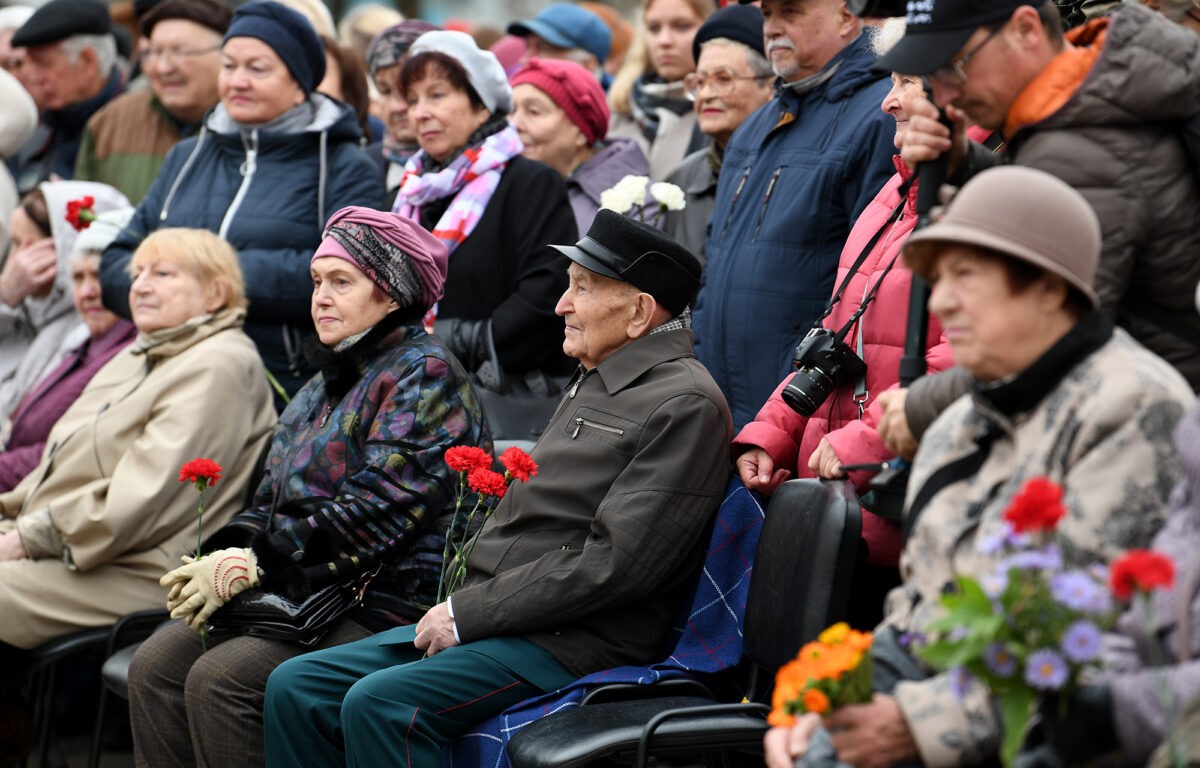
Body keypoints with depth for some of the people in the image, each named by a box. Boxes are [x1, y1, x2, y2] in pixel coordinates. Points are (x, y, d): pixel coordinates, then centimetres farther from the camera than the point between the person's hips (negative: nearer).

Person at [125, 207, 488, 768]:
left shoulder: (424, 373, -9)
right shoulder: (325, 385, 21)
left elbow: (374, 513, -19)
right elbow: (273, 501, 19)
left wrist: (253, 564, -19)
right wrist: (228, 554, -3)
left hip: (388, 603, -9)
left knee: (218, 679, -25)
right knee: (155, 666, -8)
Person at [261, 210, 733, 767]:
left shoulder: (685, 403, -11)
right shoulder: (593, 383, 20)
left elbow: (614, 563, -19)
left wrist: (468, 614, -15)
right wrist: (457, 607, 5)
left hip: (573, 642, -10)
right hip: (485, 619, 10)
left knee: (378, 702, -29)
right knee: (295, 686, -1)